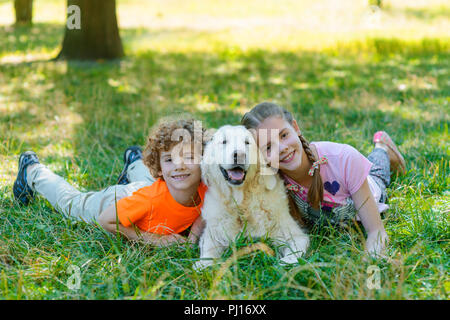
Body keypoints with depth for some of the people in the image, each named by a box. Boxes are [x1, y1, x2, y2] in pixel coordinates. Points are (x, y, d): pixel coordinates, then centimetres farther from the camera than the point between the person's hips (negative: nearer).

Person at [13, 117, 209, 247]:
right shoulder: (150, 198, -48)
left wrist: (195, 232, -28)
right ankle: (32, 170, 51)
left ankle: (135, 163, 67)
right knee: (70, 201, 27)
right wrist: (152, 238, -38)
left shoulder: (206, 191, -35)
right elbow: (105, 220, -35)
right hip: (112, 204, -2)